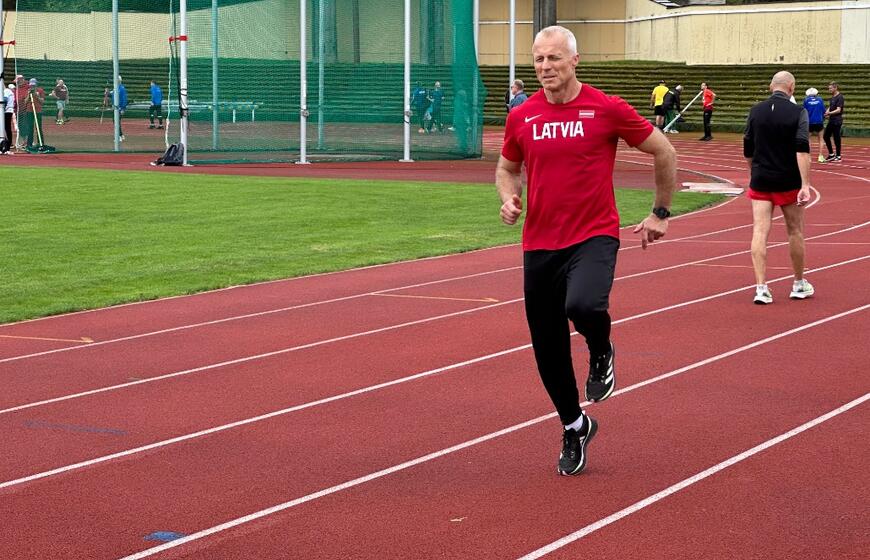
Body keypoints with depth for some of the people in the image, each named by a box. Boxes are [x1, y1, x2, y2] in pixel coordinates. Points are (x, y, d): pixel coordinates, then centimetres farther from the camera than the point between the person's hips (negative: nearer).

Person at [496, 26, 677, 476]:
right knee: (548, 350, 8)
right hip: (539, 245, 4)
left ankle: (601, 354, 2)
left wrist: (661, 213, 9)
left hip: (593, 238, -4)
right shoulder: (521, 117, 3)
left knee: (583, 306, -34)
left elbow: (664, 152, 5)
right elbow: (506, 167, 20)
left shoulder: (607, 109, -7)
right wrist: (508, 198, -1)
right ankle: (574, 428, 32)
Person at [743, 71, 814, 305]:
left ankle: (761, 287, -12)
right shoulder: (797, 112, -8)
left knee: (760, 232, -1)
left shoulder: (756, 111, 3)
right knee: (795, 232, 13)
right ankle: (799, 284, 25)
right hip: (788, 182, -2)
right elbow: (802, 151, -17)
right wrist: (805, 185, -20)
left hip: (760, 181, 2)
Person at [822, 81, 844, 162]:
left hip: (837, 121, -9)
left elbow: (838, 110, -19)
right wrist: (827, 112, 1)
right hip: (831, 121, 9)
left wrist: (829, 113, -28)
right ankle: (831, 154, 18)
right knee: (826, 136, 9)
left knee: (836, 138, -3)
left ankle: (838, 156, 5)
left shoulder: (839, 97, -12)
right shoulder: (832, 97, 14)